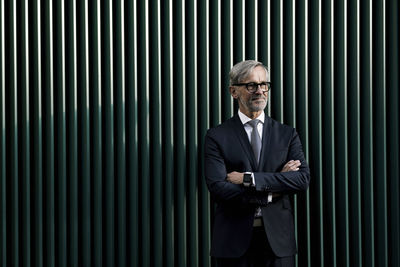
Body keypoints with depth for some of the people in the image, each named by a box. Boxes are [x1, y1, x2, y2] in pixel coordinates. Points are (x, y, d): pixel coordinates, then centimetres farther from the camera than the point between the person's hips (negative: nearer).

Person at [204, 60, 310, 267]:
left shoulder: (287, 134, 8)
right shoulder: (217, 137, 1)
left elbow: (303, 179, -6)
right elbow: (218, 188, -11)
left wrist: (249, 179, -13)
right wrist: (272, 192, -10)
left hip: (277, 240, 2)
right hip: (234, 241, -2)